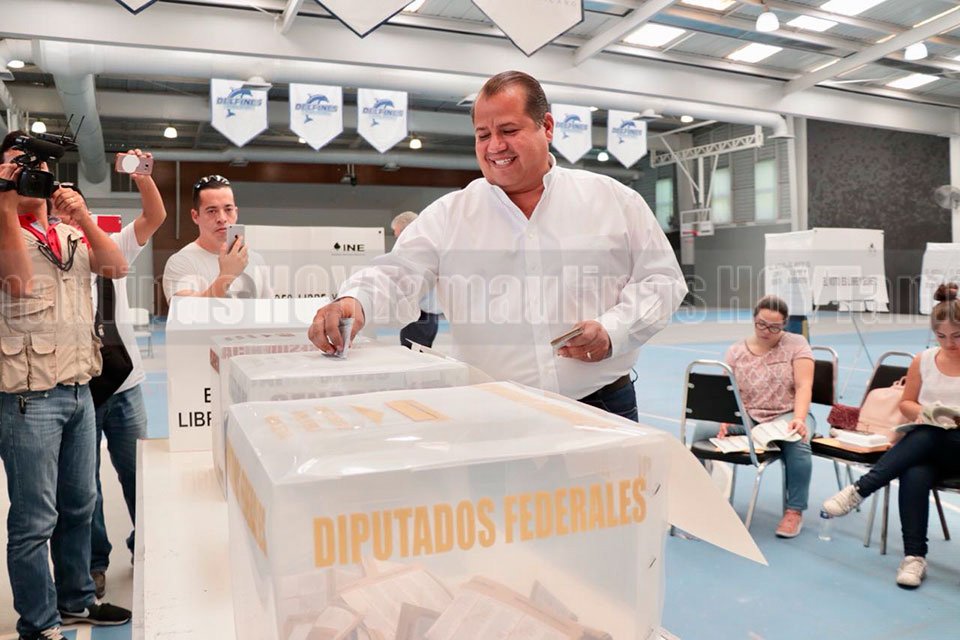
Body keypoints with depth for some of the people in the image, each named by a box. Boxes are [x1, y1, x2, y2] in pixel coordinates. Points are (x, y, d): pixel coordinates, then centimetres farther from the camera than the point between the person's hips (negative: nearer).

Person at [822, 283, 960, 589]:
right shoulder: (924, 361, 10)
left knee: (928, 435, -37)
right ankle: (914, 556, -30)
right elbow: (906, 403, 19)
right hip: (924, 448, 2)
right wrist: (922, 412, -4)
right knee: (914, 475, -33)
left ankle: (860, 489, -36)